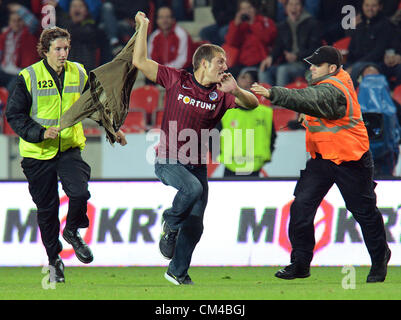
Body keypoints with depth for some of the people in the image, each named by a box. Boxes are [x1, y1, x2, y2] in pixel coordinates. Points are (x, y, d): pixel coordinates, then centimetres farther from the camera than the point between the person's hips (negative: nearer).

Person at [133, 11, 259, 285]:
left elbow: (252, 103, -8)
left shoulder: (220, 94, 2)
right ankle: (170, 225, -3)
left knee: (195, 225, 4)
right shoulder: (176, 80, -5)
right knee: (192, 188, -33)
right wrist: (143, 27, -6)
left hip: (197, 166, 4)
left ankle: (178, 272, 22)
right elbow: (140, 62, -4)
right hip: (168, 160, -4)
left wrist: (235, 91, -26)